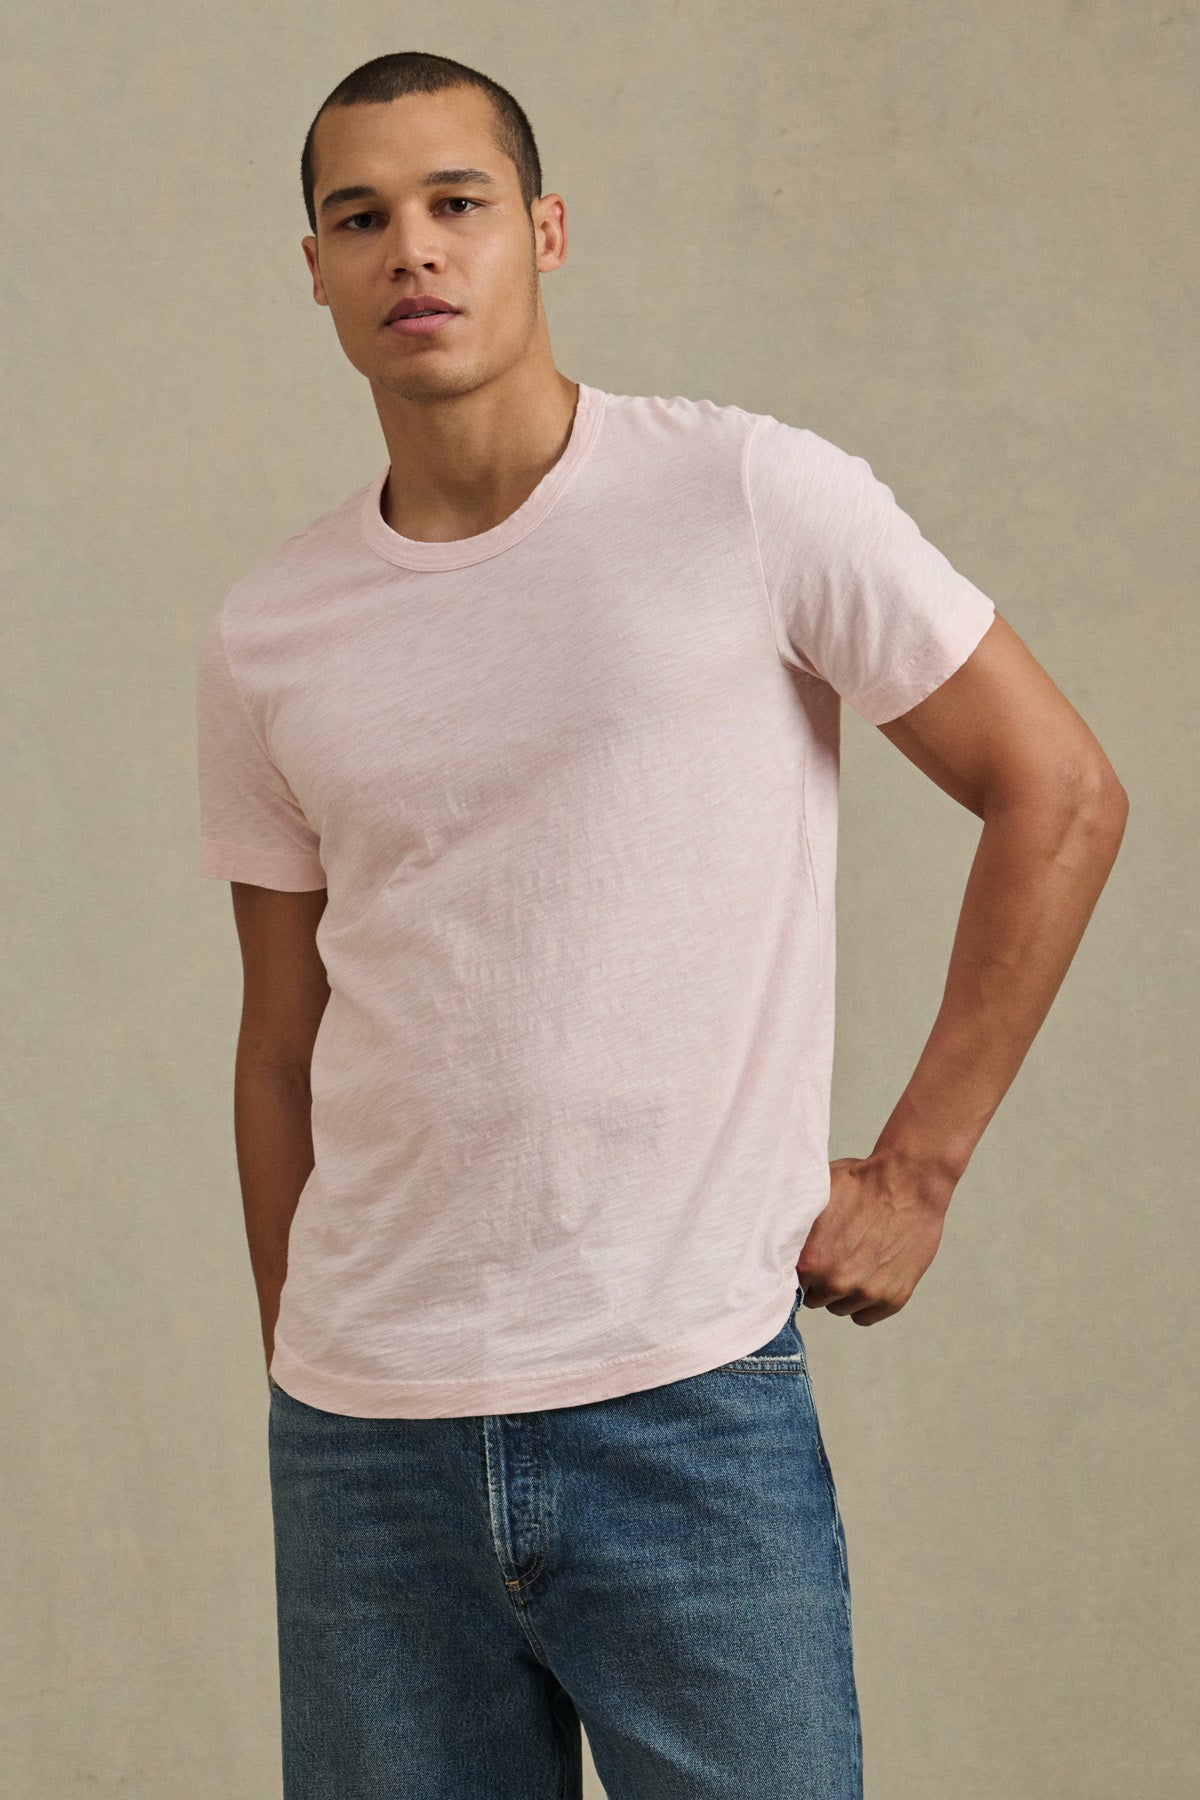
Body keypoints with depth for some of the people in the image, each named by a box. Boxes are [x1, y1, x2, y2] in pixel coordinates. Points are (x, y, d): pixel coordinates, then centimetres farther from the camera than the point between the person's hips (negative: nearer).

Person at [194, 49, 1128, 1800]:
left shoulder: (757, 502, -5)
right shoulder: (264, 644, 6)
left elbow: (1060, 798, 0)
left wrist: (915, 1172, -2)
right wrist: (295, 1385, 14)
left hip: (687, 1397, -3)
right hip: (363, 1428, 3)